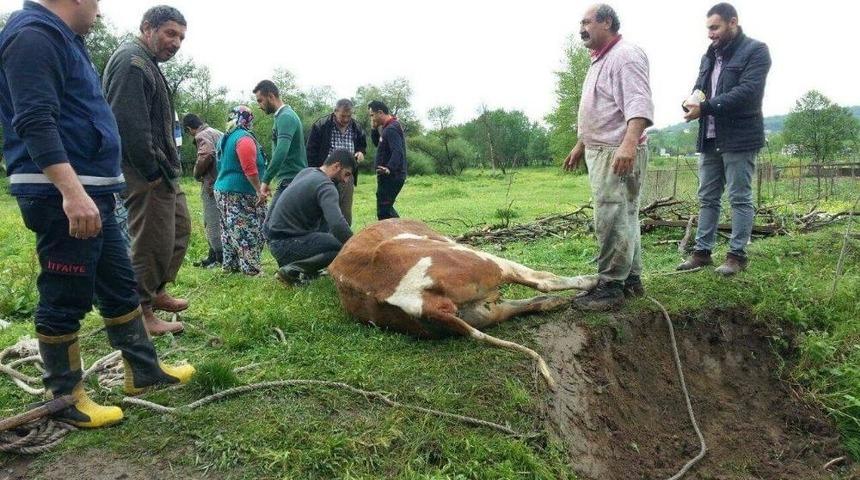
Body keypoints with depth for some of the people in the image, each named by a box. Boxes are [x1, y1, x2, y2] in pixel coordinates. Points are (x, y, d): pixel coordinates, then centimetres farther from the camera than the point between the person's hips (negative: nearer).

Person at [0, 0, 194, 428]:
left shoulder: (62, 37, 19)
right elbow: (35, 122, -24)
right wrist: (72, 192, -32)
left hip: (91, 191, 11)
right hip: (61, 195, -11)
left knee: (119, 284, 16)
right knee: (65, 299, 0)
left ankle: (143, 371, 28)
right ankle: (65, 398, 14)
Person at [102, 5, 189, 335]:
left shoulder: (147, 63, 19)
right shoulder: (131, 61, -15)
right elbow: (129, 124, -24)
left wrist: (168, 168, 16)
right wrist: (152, 171, -20)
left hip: (164, 171, 11)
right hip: (147, 174, -11)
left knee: (180, 230, 19)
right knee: (153, 242, -4)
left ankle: (156, 291, 32)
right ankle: (141, 313, 9)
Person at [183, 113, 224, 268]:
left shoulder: (202, 135, -9)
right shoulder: (218, 133, 18)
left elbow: (206, 155, -26)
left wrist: (197, 173, -9)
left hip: (212, 184, -9)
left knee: (213, 222, -3)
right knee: (212, 221, 16)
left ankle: (219, 258, 0)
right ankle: (213, 256, 23)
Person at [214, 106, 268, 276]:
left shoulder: (225, 138, 16)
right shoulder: (244, 138, -14)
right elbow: (250, 169, -22)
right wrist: (260, 190, -18)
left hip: (222, 190, 10)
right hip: (240, 195, -10)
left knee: (230, 230, 14)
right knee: (248, 232, -6)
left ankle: (231, 265, 21)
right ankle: (252, 268, -3)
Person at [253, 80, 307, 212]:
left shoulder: (285, 117, -15)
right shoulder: (284, 115, 17)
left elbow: (281, 151, -29)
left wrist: (266, 180, -28)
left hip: (289, 182, -10)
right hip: (293, 180, 10)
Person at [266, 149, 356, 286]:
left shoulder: (307, 171, 10)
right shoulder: (326, 186, -17)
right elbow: (338, 225, -32)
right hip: (285, 244, -9)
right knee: (342, 246, -18)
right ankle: (293, 269, -12)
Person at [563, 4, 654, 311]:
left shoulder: (625, 55, -11)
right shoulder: (600, 60, 22)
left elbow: (639, 103, -24)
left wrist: (629, 142, -37)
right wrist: (581, 146, 30)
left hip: (618, 154, -10)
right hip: (601, 152, 10)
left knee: (612, 220, -10)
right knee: (624, 218, 13)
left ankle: (611, 286, -5)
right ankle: (631, 279, 21)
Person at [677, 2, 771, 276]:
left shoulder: (755, 51, -4)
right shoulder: (709, 56, 18)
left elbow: (748, 91, -17)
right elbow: (699, 88, 19)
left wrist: (706, 107, -22)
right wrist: (693, 103, -7)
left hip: (739, 138, -7)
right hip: (710, 139, 7)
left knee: (740, 198, -1)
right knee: (707, 198, 9)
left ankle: (737, 254, 5)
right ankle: (702, 251, 14)